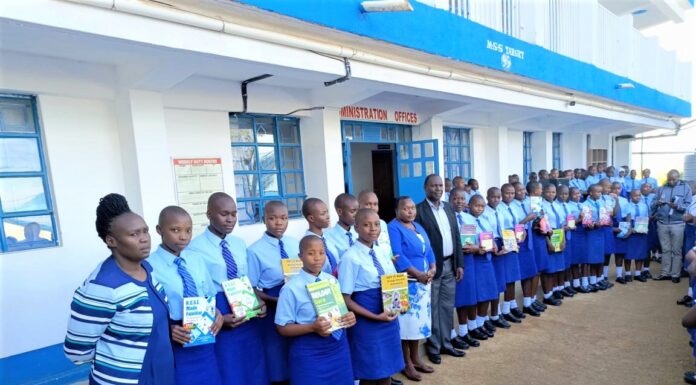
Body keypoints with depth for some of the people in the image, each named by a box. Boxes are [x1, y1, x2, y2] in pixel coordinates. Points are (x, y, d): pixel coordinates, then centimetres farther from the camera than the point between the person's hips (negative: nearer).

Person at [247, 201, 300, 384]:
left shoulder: (295, 244, 1)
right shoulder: (255, 251, -12)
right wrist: (276, 300, -22)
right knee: (279, 369, 12)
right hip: (274, 312, -4)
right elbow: (251, 290, -9)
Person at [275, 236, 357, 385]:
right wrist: (313, 327, -25)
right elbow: (283, 328, -11)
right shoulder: (291, 288, -13)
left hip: (339, 346, 5)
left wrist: (349, 317, -10)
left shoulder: (333, 281, 3)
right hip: (309, 352, -5)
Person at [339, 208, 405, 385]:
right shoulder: (350, 258, -16)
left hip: (389, 317, 6)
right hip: (366, 322, -6)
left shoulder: (383, 253, 3)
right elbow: (346, 299, -15)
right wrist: (376, 317, -18)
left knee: (386, 368, 18)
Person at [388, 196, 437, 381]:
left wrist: (432, 270, -6)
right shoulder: (393, 228, -11)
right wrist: (418, 274, -20)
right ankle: (407, 363, 15)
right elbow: (397, 256, -20)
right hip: (405, 283, -7)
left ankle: (415, 358, 28)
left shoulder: (418, 226, 14)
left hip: (423, 282, 8)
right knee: (406, 322, 0)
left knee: (419, 320, 14)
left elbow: (429, 250, 11)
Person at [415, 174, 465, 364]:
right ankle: (433, 348, 22)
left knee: (447, 307, 16)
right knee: (433, 309, 7)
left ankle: (446, 344, 31)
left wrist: (459, 264, 8)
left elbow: (456, 237, 12)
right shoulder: (419, 210, -12)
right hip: (432, 267, -6)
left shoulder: (448, 208, 10)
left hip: (450, 265, 6)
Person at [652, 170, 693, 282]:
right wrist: (657, 203, -16)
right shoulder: (661, 189, 11)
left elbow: (689, 206, -7)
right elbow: (652, 205, 6)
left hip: (677, 224, -2)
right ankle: (665, 273, 16)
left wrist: (677, 206, -25)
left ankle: (675, 274, 13)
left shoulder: (686, 188, 2)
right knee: (665, 250, 9)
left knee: (676, 251, 5)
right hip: (662, 223, 3)